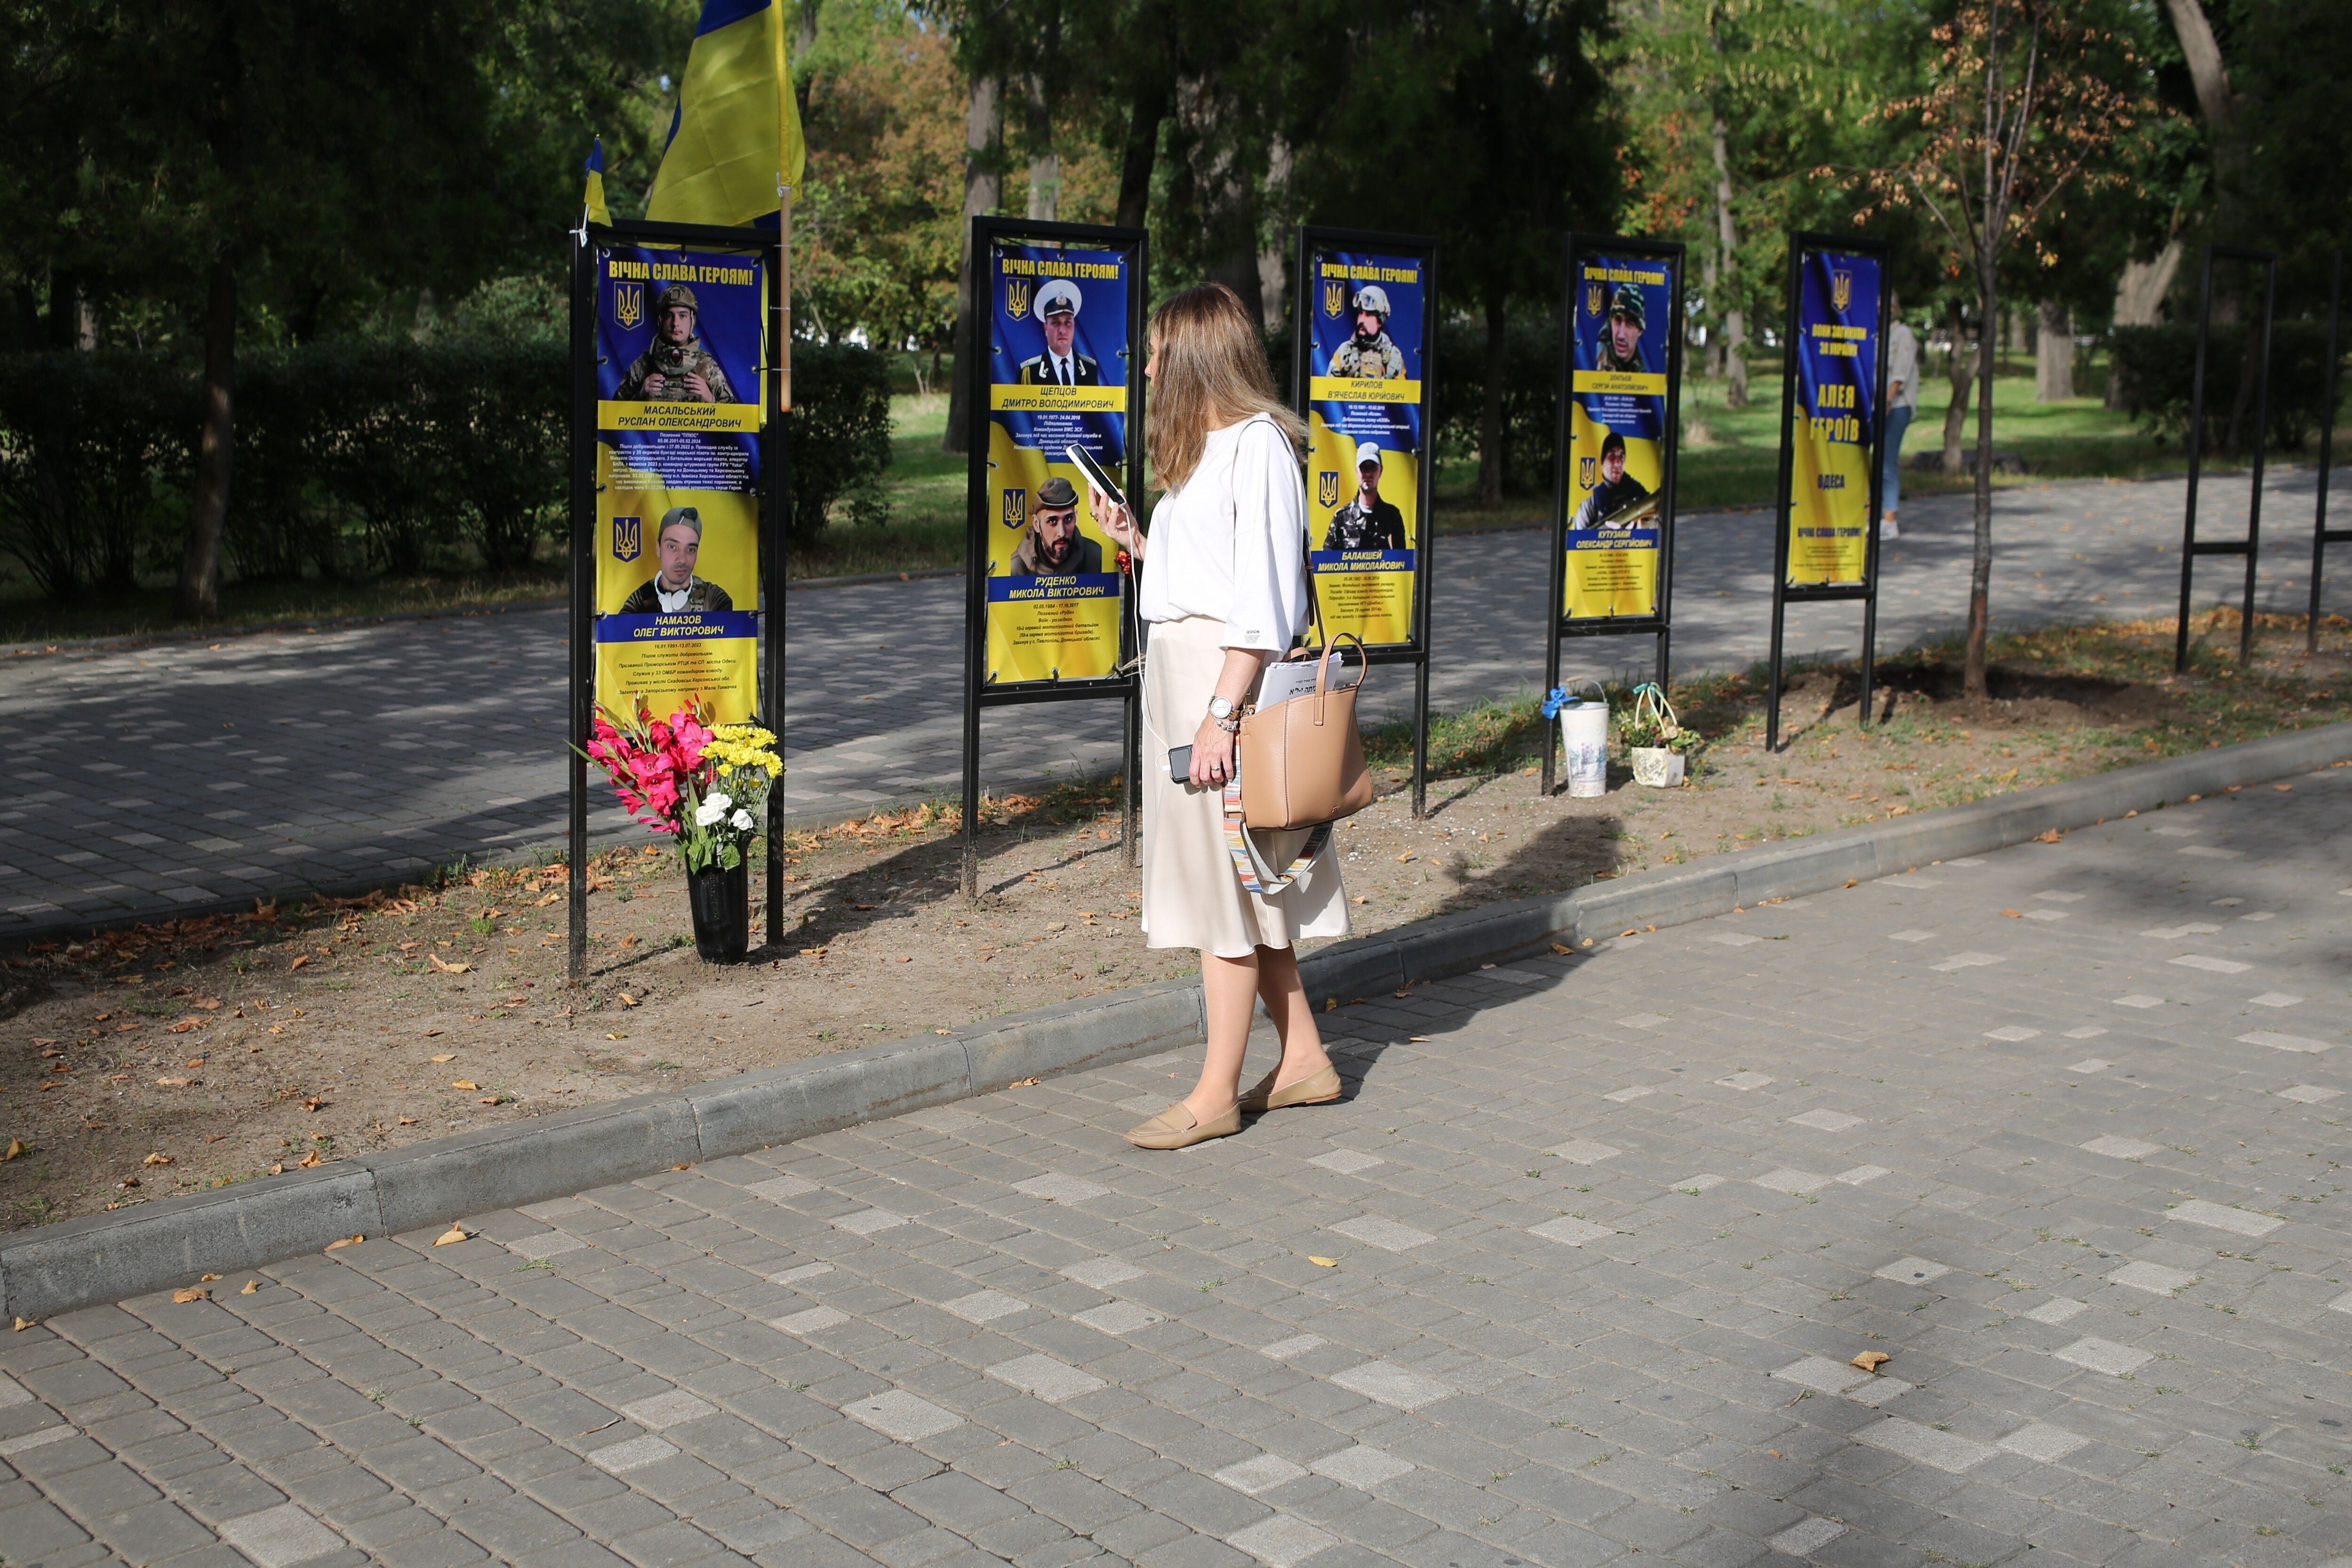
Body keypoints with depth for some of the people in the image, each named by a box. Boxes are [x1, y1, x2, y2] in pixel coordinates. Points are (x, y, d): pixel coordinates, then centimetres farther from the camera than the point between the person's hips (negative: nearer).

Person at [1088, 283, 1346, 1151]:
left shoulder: (1256, 444, -12)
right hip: (1177, 666, 10)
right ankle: (1304, 1058, 23)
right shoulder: (1202, 448, 18)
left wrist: (1222, 712, -22)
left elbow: (1262, 597, -18)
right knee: (1244, 884, 13)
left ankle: (1217, 1094, 3)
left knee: (1224, 879, -4)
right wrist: (1133, 541, 14)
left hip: (1227, 672, -10)